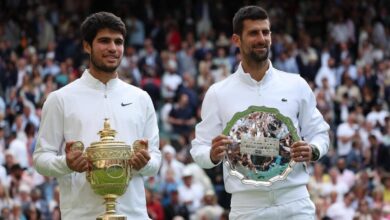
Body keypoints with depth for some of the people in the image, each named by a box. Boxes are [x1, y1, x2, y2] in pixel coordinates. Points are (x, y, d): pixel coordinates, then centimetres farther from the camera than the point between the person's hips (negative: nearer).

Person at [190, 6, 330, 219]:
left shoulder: (296, 85, 7)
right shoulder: (219, 93, 3)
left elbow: (319, 132, 12)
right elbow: (199, 148, 5)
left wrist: (313, 151, -11)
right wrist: (213, 155, -19)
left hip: (294, 202, 1)